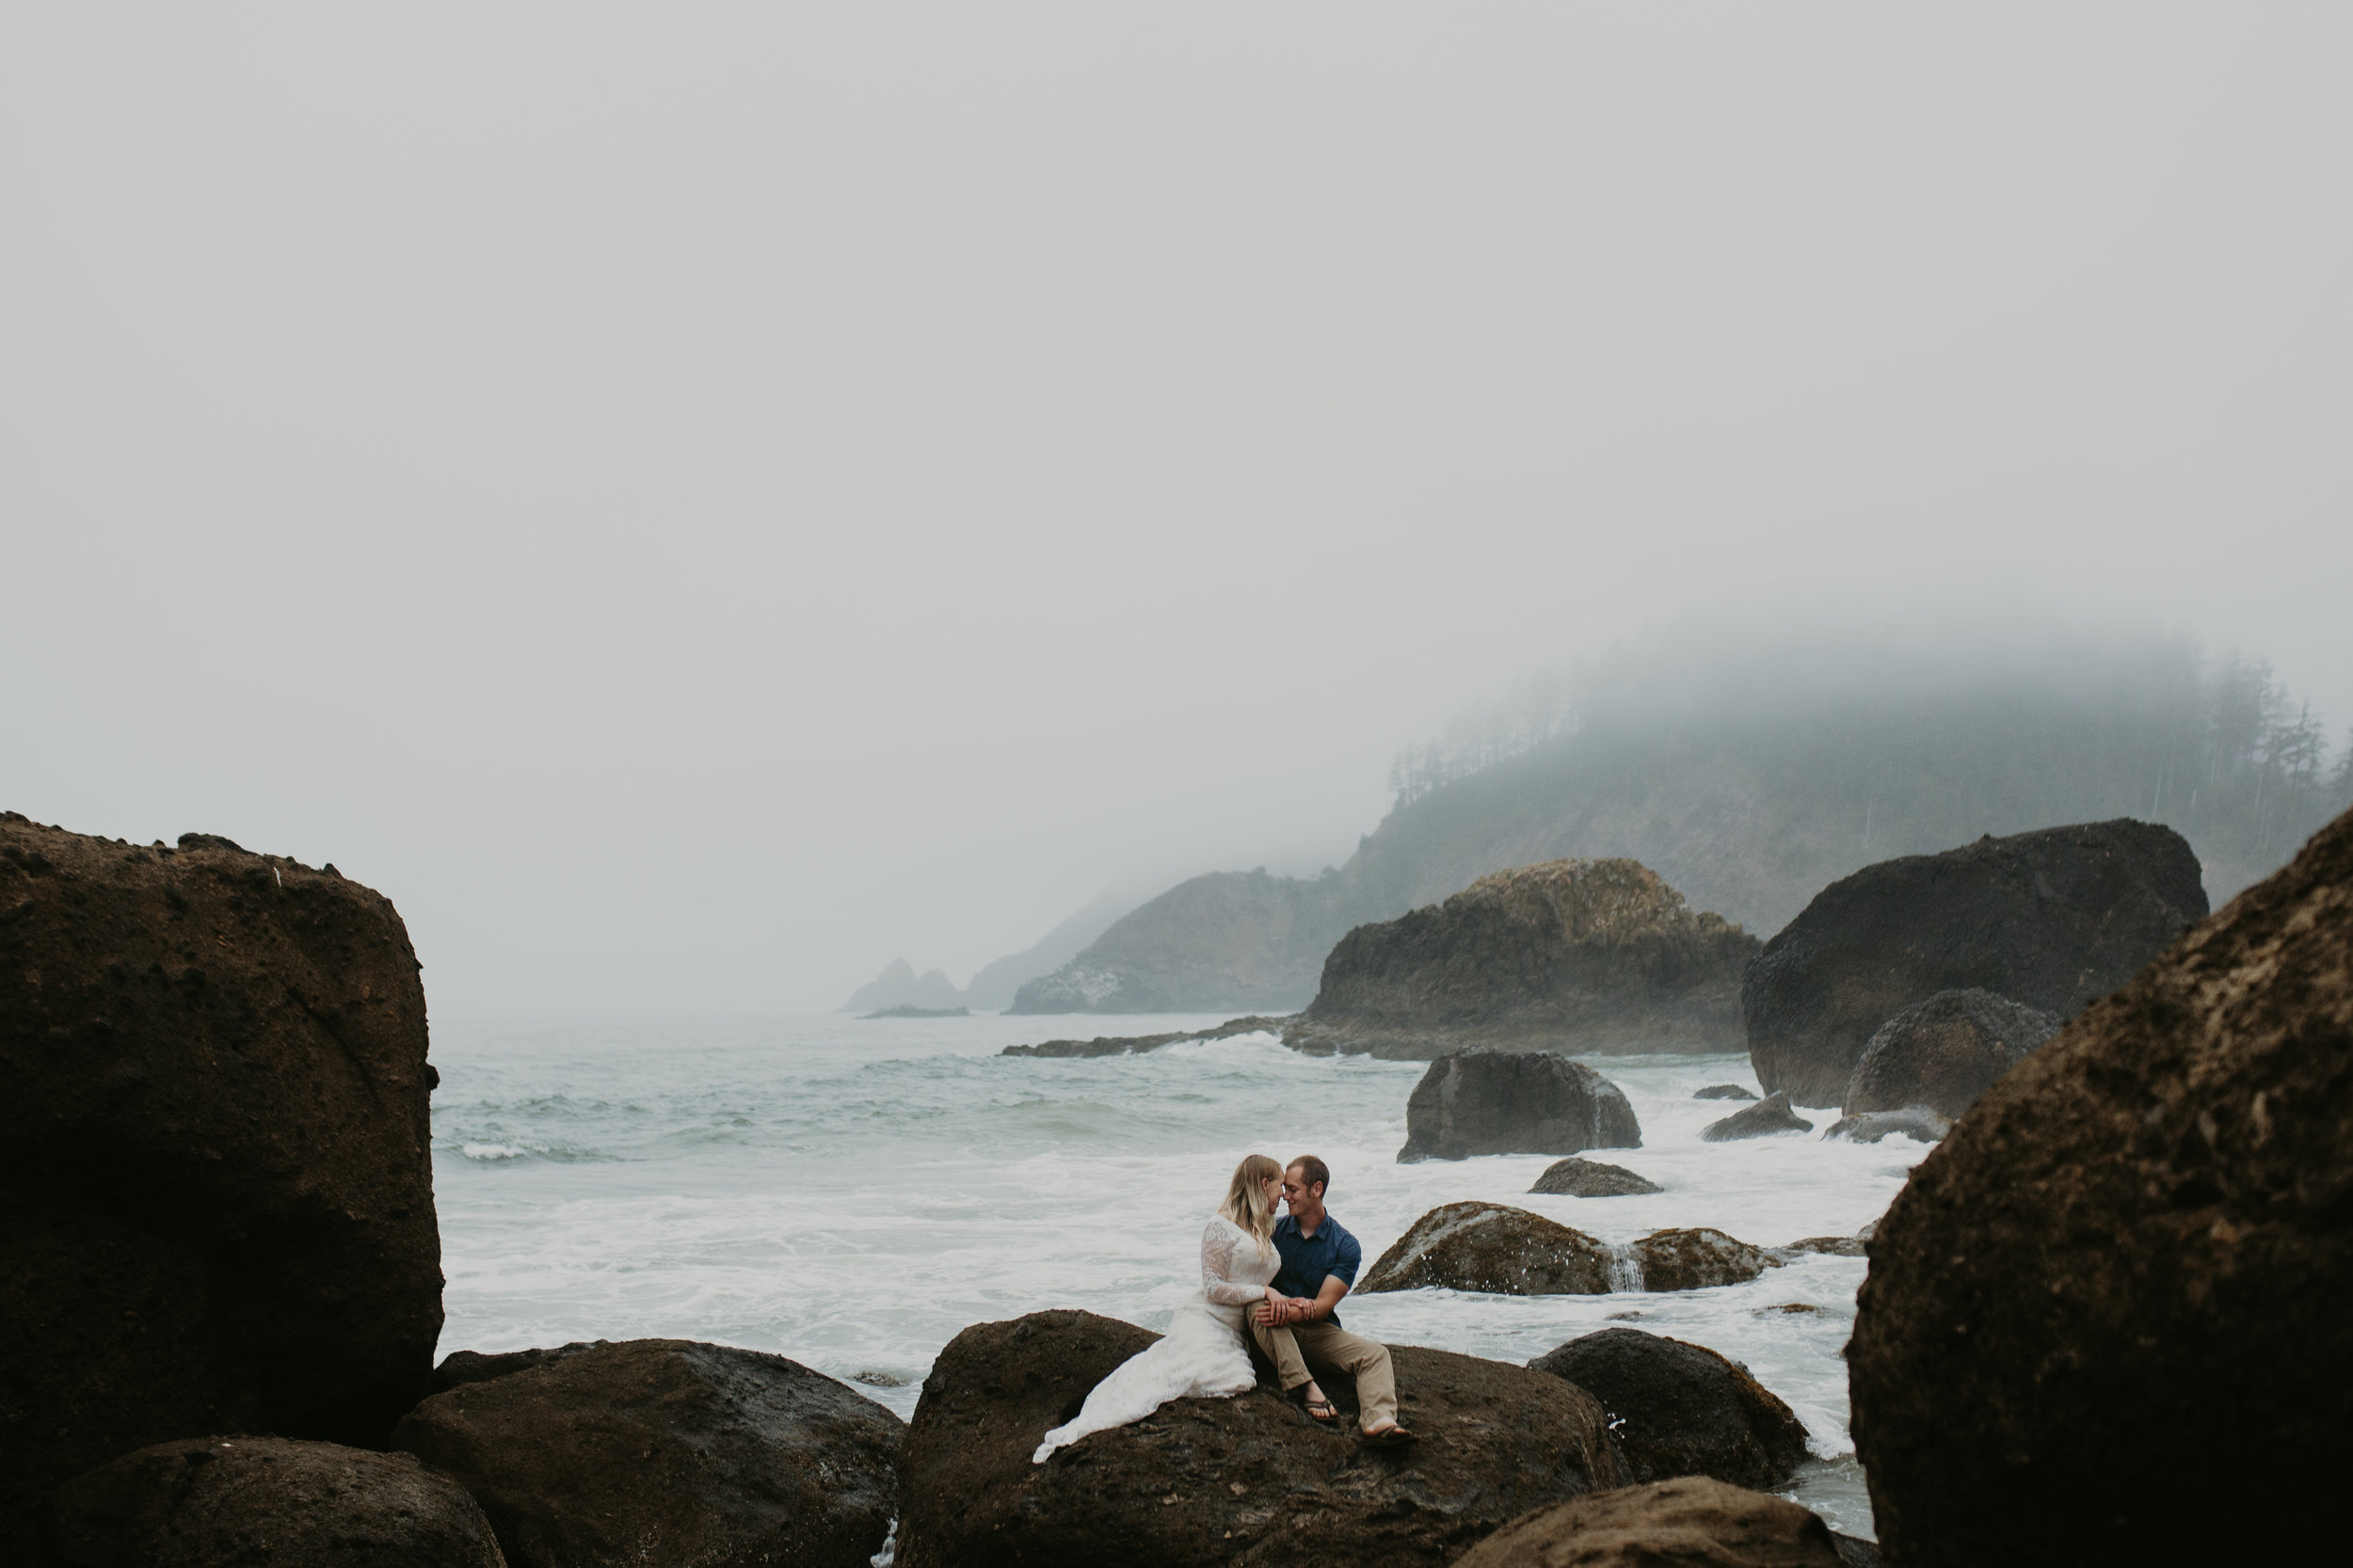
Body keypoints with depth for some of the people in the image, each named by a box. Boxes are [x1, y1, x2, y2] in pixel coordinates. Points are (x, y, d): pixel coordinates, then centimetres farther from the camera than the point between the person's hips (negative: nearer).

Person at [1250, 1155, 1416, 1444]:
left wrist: (1292, 1312, -31)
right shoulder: (1274, 1231, 4)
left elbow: (1324, 1305, -10)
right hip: (1275, 1333, 0)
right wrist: (1273, 1295, -28)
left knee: (1376, 1354, -24)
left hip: (1318, 1331, 0)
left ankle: (1378, 1421, -51)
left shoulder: (1345, 1246, -2)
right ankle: (1307, 1388, -41)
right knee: (1258, 1307, -33)